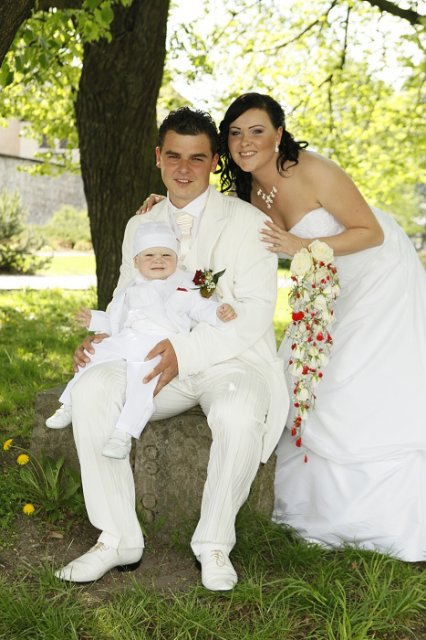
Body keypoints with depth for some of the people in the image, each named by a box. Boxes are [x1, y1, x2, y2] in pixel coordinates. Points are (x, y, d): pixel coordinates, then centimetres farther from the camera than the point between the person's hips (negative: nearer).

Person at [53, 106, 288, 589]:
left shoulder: (247, 222, -3)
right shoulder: (138, 227, 15)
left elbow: (254, 312, -12)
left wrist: (185, 351, -26)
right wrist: (99, 337, -7)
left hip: (231, 360, -4)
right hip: (158, 364, 4)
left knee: (239, 414, -38)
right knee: (91, 388, -24)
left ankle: (214, 543, -13)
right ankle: (118, 539, -14)